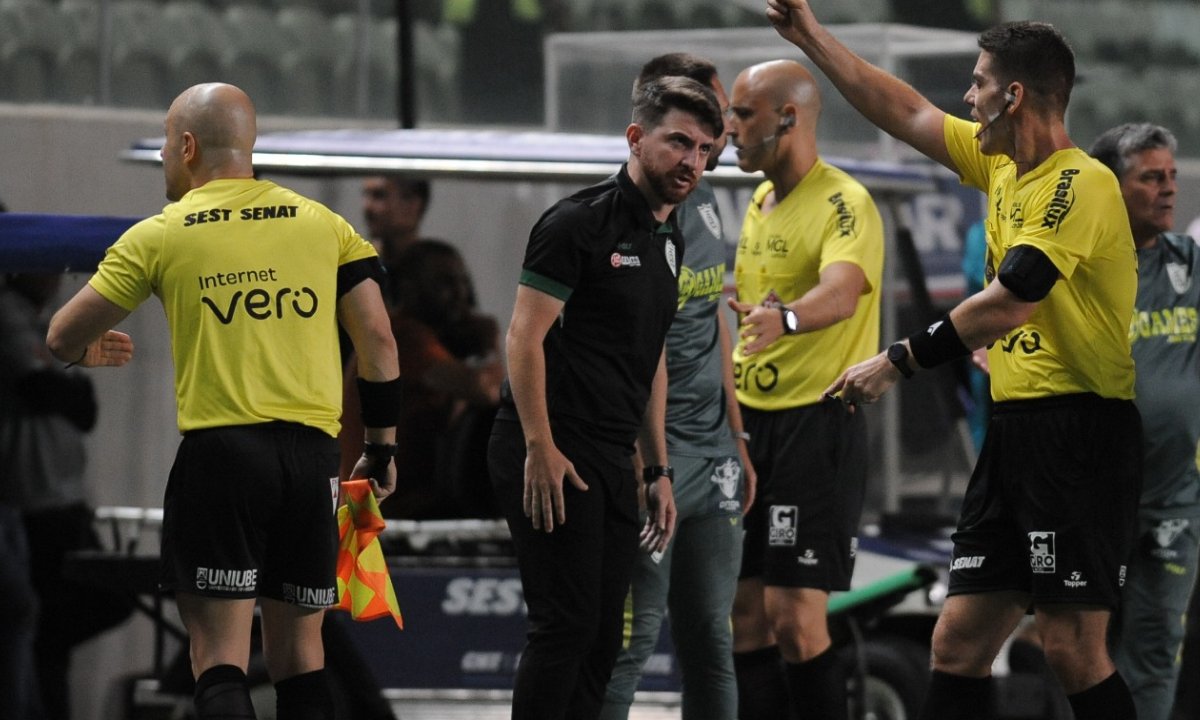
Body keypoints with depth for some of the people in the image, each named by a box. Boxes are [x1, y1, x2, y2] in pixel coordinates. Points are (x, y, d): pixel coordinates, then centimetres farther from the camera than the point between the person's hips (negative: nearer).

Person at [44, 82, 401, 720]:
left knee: (220, 661, -7)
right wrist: (380, 450, 16)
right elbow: (378, 341, 7)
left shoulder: (160, 236, 3)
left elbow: (61, 339, 9)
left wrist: (87, 352, 33)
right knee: (299, 652, 13)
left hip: (218, 447, -4)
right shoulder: (323, 224, 11)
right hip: (311, 453, 4)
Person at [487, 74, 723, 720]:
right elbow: (525, 336, -15)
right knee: (566, 624, -11)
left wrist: (657, 469, 20)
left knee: (602, 638, 7)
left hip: (613, 465, 9)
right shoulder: (580, 222, -11)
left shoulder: (669, 241, 16)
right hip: (554, 460, -9)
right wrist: (540, 449, -19)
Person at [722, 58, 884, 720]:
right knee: (745, 615, 6)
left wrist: (784, 317, -52)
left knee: (795, 618, -12)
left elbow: (842, 293, -32)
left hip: (817, 422, -8)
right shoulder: (760, 205, 14)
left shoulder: (844, 204, -13)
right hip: (752, 422, 8)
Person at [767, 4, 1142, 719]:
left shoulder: (1081, 183, -14)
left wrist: (897, 363, -16)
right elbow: (908, 114, 26)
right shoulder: (1002, 165, 13)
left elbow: (1009, 304, -21)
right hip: (1015, 429, 9)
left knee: (1073, 651, -11)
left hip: (1080, 432, -9)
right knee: (958, 643, 5)